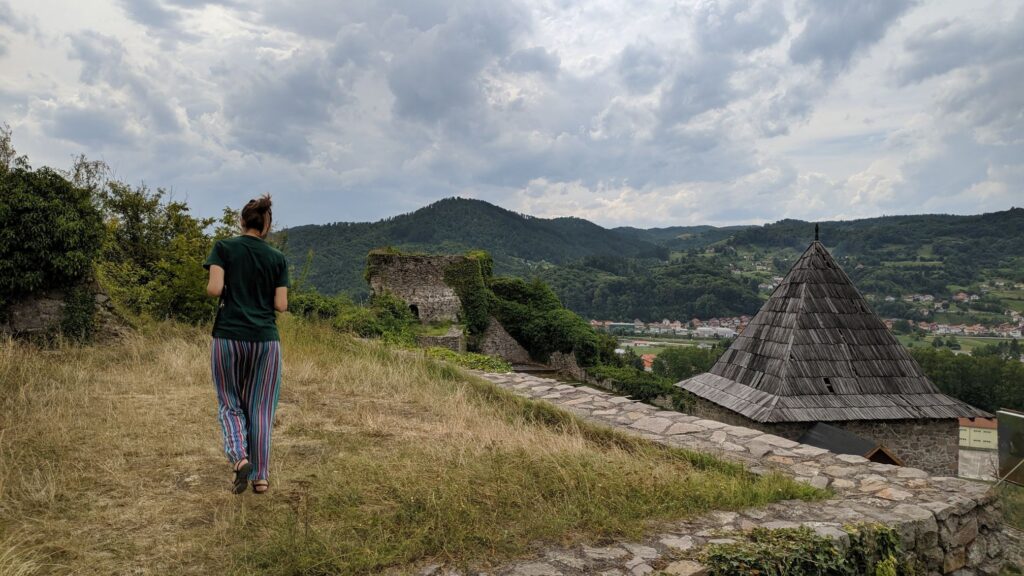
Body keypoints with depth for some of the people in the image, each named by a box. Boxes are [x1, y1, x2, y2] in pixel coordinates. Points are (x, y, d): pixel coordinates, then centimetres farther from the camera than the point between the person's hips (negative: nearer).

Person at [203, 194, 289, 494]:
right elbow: (281, 305, -1)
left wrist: (211, 290, 11)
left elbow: (214, 289, -12)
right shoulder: (277, 258, 4)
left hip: (228, 337, -1)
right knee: (260, 408, 10)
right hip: (265, 339, 1)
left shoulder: (224, 248, 0)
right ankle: (261, 476, 13)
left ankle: (239, 456, -9)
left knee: (230, 404, 14)